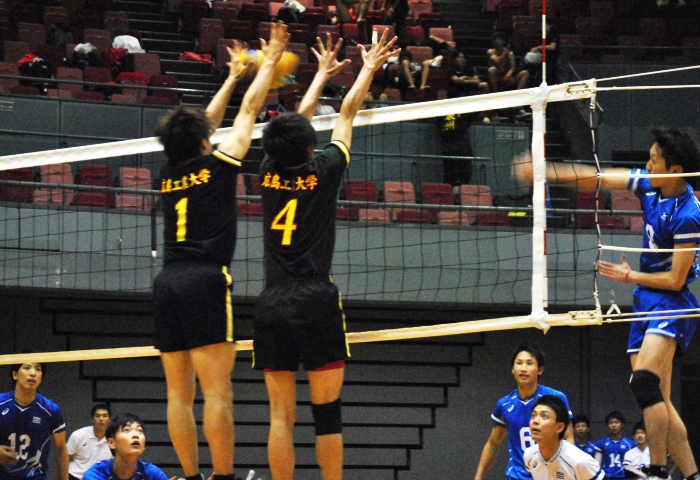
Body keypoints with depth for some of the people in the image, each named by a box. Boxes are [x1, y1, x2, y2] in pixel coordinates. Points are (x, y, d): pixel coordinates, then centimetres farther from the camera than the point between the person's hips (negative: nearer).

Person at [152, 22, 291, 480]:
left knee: (180, 392, 4)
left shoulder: (170, 174, 17)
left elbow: (203, 123, 32)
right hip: (204, 280, -6)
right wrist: (270, 61, 23)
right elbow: (249, 110, 11)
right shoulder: (216, 164, 2)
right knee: (217, 390, -10)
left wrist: (233, 75, 42)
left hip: (167, 283, 6)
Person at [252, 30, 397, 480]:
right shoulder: (322, 172, -1)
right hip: (315, 301, -4)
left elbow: (296, 122, 25)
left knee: (281, 414, 1)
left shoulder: (269, 173, 8)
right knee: (327, 412, 0)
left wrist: (323, 73, 39)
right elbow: (347, 115, 12)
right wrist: (369, 69, 27)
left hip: (271, 305, 4)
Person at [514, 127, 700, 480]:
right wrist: (542, 172, 8)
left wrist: (629, 276, -5)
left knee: (644, 381, -24)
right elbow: (595, 178, 11)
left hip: (671, 303, -9)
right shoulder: (650, 185, 4)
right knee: (656, 400, 5)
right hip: (646, 302, 9)